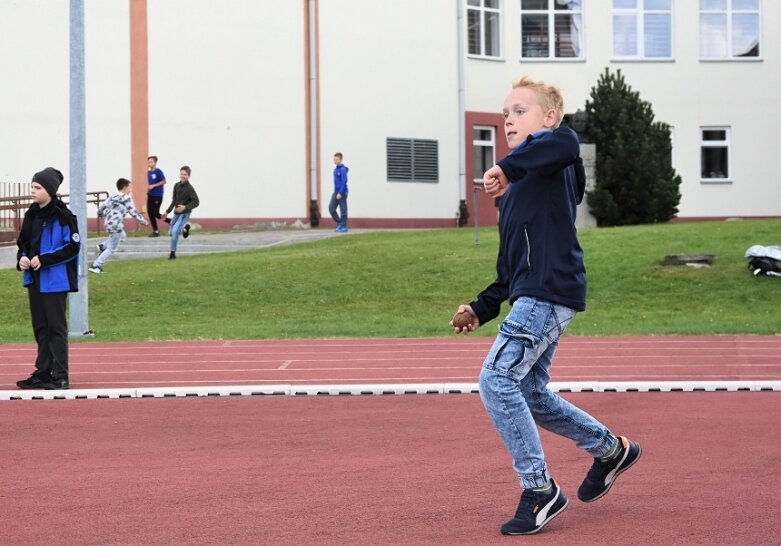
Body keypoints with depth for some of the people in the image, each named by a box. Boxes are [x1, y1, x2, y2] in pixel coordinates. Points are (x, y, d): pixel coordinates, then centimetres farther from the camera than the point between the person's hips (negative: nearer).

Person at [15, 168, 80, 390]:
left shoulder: (62, 216, -13)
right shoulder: (32, 215, 10)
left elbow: (73, 247, -15)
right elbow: (23, 242, 18)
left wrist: (44, 259, -19)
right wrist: (22, 257, -4)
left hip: (54, 279, -8)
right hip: (34, 278, 8)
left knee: (56, 326, -3)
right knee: (40, 327, 13)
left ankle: (60, 376, 2)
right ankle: (43, 373, 20)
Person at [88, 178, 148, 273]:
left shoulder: (113, 197, 11)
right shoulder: (127, 199, -9)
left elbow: (102, 206, 12)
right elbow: (133, 212, -10)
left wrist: (100, 213, 34)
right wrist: (143, 221, 0)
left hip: (109, 223, 8)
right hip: (116, 225, -8)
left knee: (122, 236, 34)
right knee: (112, 249, 2)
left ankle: (102, 247, 19)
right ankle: (96, 266, 0)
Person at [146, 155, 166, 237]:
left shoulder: (158, 171, -11)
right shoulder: (148, 172, 11)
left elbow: (164, 181, -14)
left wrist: (153, 186, -18)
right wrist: (147, 193, 13)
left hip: (158, 195, -7)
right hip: (150, 195, 7)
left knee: (156, 213, -9)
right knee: (150, 213, 4)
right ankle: (155, 231, 12)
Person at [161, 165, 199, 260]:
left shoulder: (190, 188, -17)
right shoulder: (176, 185, 2)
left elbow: (196, 202, -17)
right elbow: (174, 201, 12)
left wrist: (185, 207, -29)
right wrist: (167, 212, 11)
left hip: (185, 214, -7)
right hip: (176, 213, 7)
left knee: (175, 231, -20)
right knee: (170, 233, 15)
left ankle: (173, 253, -7)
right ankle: (185, 228, 43)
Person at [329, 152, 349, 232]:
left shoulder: (343, 169, -13)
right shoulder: (335, 169, 12)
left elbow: (343, 182, -18)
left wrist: (340, 193, -21)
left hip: (342, 193, -8)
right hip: (336, 192, 8)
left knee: (343, 210, -2)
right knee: (331, 207, 1)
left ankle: (343, 226, 5)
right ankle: (339, 222, 13)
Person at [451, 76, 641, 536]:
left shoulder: (548, 156, -4)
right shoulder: (520, 185, 24)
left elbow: (567, 143, -33)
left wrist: (509, 167, -29)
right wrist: (483, 308, 22)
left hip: (550, 292, -10)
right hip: (535, 296, 10)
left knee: (497, 380, -14)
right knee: (531, 395, 15)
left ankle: (540, 490, -6)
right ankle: (612, 450, 33)